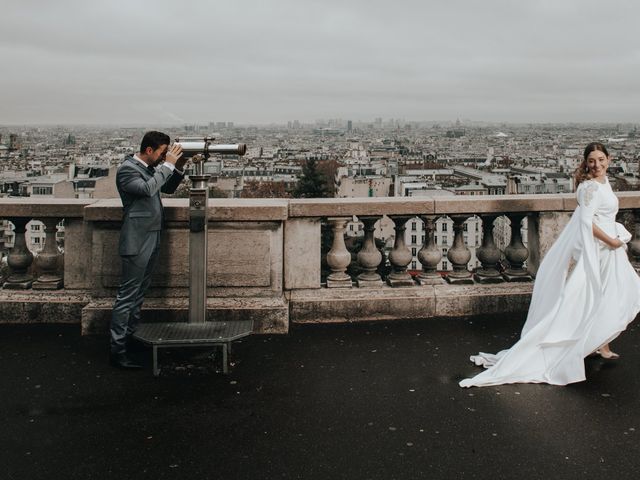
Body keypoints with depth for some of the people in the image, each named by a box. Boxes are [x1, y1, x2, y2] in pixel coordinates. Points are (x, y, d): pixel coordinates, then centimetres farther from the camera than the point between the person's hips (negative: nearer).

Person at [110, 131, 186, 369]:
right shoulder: (127, 169, -12)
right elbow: (148, 189, -28)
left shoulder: (150, 169, 12)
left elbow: (168, 188, 22)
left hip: (152, 240, 9)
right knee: (127, 296, -7)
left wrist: (178, 168, 6)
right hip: (137, 243, -9)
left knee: (139, 294, 14)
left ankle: (131, 338, 23)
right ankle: (117, 351, -4)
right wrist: (168, 165, -21)